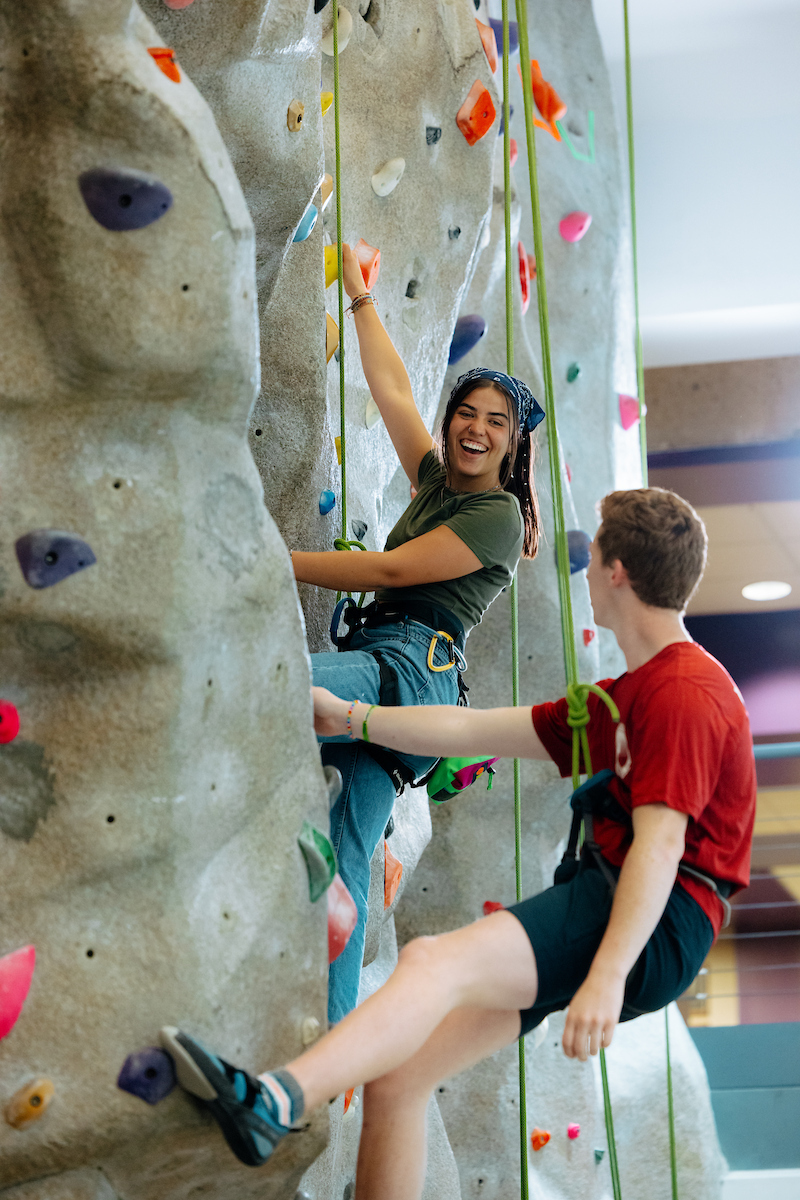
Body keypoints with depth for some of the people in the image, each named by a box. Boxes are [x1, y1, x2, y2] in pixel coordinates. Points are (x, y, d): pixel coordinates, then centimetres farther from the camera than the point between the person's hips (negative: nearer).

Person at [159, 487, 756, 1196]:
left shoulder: (685, 691, -7)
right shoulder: (624, 699, 25)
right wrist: (347, 716, 24)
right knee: (396, 1075, -1)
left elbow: (660, 844, -18)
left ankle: (273, 1102, -51)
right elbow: (473, 731, 24)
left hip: (656, 926, -9)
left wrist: (608, 976, -28)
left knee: (433, 962, -32)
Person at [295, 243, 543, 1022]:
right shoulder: (435, 481, 24)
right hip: (381, 673, 8)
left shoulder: (499, 514, 1)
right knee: (344, 871, -3)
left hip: (410, 667, -8)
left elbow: (390, 568, -7)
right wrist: (358, 292, 33)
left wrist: (277, 562, -6)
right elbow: (391, 389, 29)